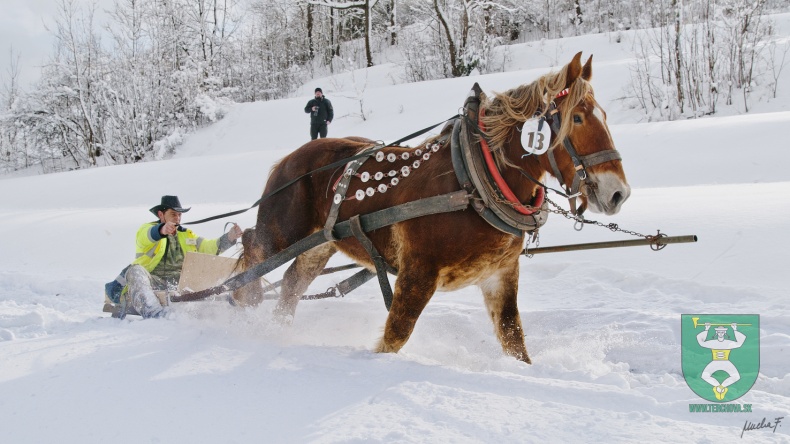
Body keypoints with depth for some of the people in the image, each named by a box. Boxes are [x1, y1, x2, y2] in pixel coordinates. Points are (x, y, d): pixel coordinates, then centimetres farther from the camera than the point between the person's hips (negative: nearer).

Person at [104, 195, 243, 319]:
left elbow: (210, 247, 16)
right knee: (136, 271, -37)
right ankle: (155, 313, -55)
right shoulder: (147, 229, 10)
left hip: (179, 282, 4)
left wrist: (229, 238, -4)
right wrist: (162, 230, -40)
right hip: (153, 282, -4)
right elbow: (146, 236, -16)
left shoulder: (187, 235, 27)